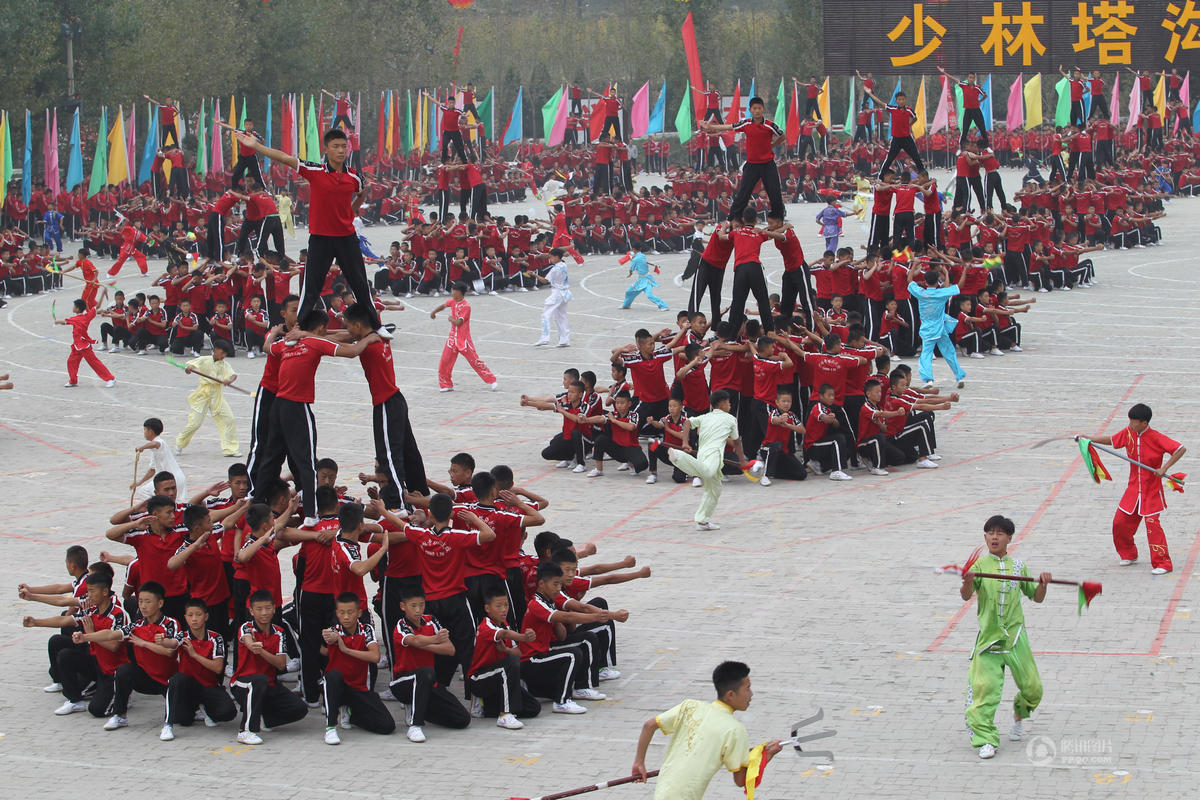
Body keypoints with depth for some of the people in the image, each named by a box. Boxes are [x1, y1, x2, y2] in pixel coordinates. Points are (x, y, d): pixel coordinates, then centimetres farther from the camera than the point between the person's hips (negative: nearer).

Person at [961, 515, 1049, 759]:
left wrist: (1043, 584, -5)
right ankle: (986, 740, -6)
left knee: (1032, 688, 4)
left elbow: (1036, 597, 15)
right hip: (988, 636, -3)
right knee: (985, 688, -13)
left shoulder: (1018, 566, 9)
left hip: (1015, 636, 3)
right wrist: (968, 582, -33)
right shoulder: (979, 565, 1)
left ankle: (1019, 715, 36)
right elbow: (966, 595, -11)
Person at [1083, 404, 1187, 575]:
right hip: (1133, 489, 6)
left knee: (1152, 524, -13)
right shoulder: (1128, 432, -1)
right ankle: (1129, 555, 27)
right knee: (1120, 523, 5)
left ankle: (1162, 563, -6)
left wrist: (1164, 468, -26)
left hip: (1151, 491, -6)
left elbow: (1181, 449, -20)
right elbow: (1111, 440, 16)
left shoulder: (1156, 438, -18)